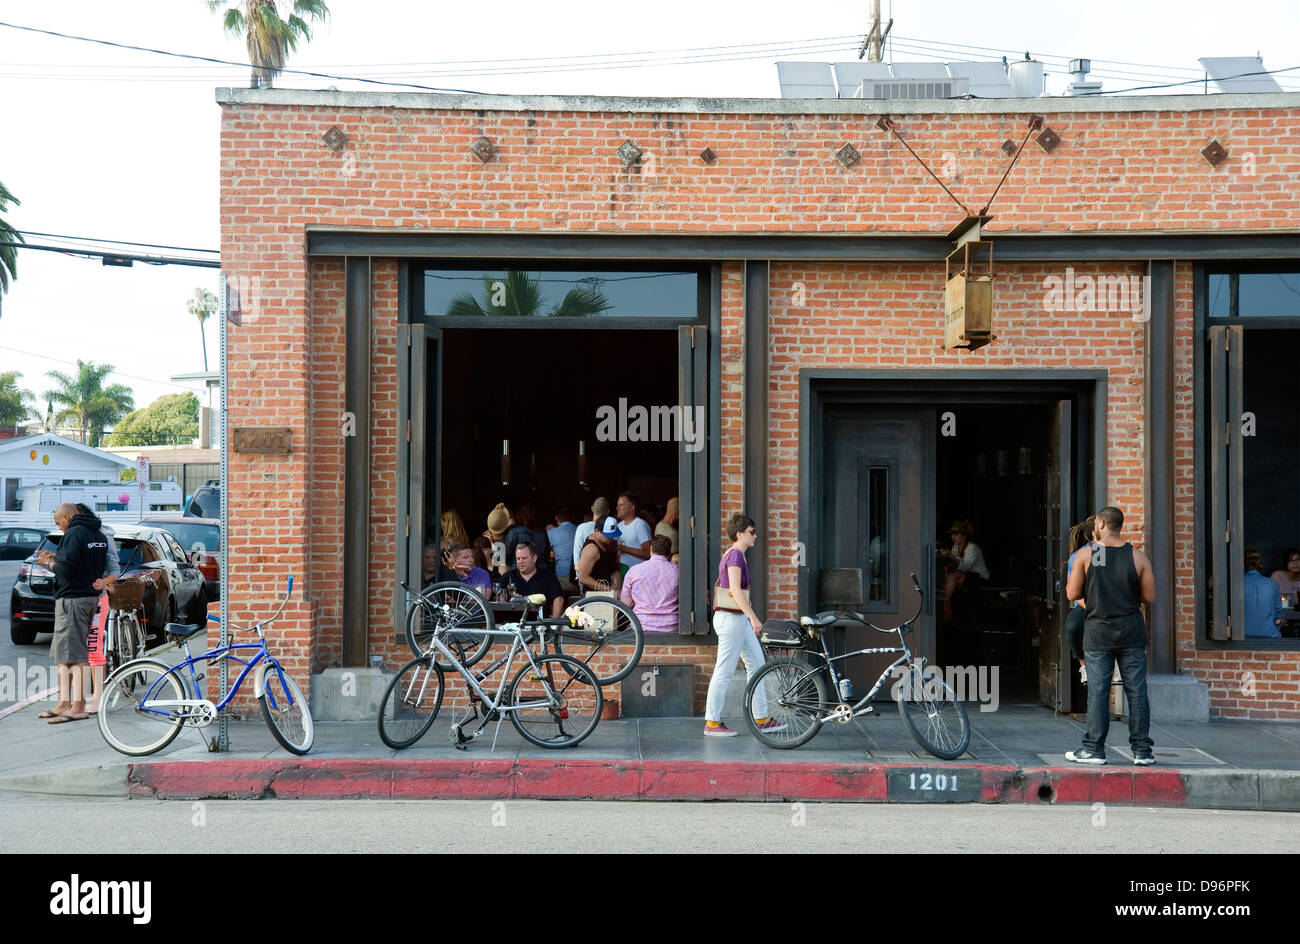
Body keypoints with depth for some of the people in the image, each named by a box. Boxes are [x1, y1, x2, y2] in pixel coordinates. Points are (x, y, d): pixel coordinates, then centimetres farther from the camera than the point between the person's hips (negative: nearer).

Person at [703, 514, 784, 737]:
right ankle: (712, 723, 2)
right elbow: (736, 590, -24)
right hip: (732, 619, -11)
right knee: (724, 672, -4)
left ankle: (761, 718, 17)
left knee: (757, 665, 13)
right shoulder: (735, 555, -15)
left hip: (739, 620, 11)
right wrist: (753, 617, -27)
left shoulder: (731, 554, 16)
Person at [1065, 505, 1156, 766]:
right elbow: (1149, 596, 2)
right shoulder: (1138, 556, 0)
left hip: (1098, 632, -1)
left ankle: (1093, 749, 5)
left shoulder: (1085, 556, -4)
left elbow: (1072, 593, -3)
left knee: (1097, 691, 2)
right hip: (1132, 632, 1)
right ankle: (1142, 750, 7)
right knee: (1136, 691, 5)